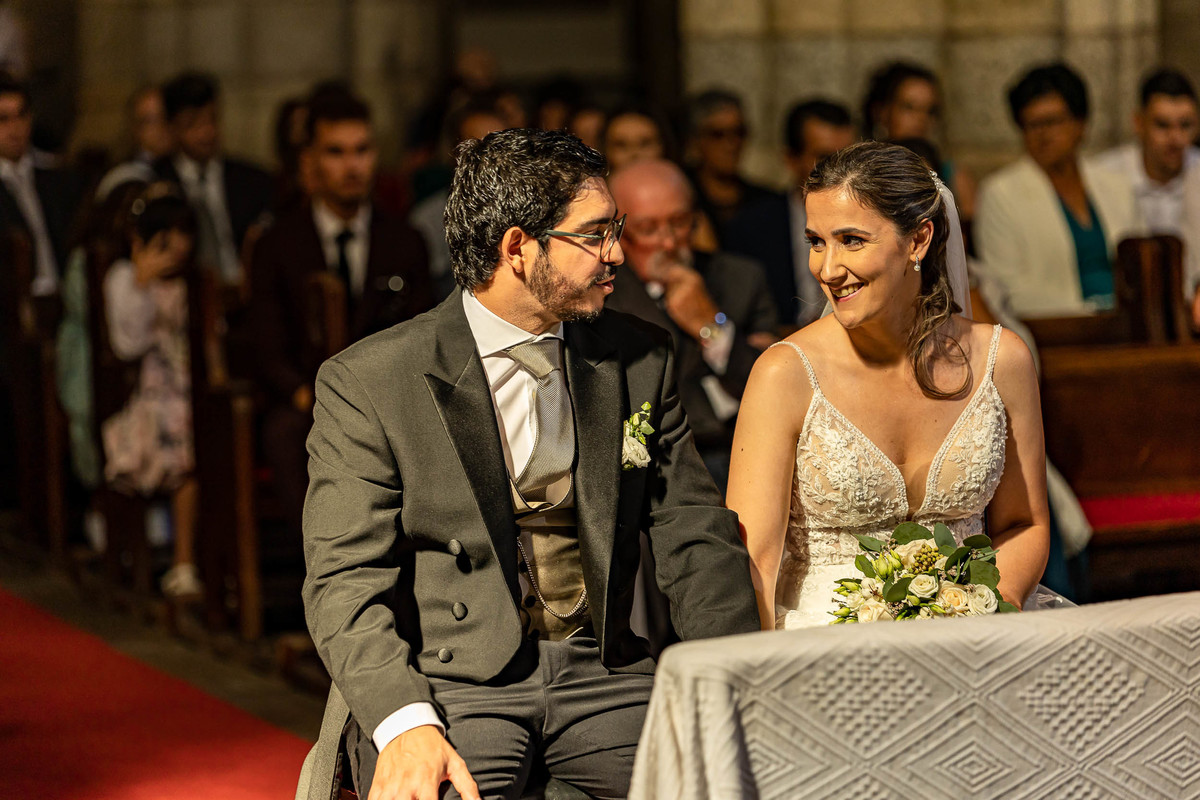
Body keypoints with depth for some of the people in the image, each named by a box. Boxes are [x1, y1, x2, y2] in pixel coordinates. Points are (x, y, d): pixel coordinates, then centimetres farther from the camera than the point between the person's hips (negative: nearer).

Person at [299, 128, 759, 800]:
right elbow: (347, 580, -9)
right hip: (444, 679, -3)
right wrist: (405, 723, -26)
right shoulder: (366, 384, -4)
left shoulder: (641, 361, 9)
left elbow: (697, 537, 9)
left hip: (601, 674, 3)